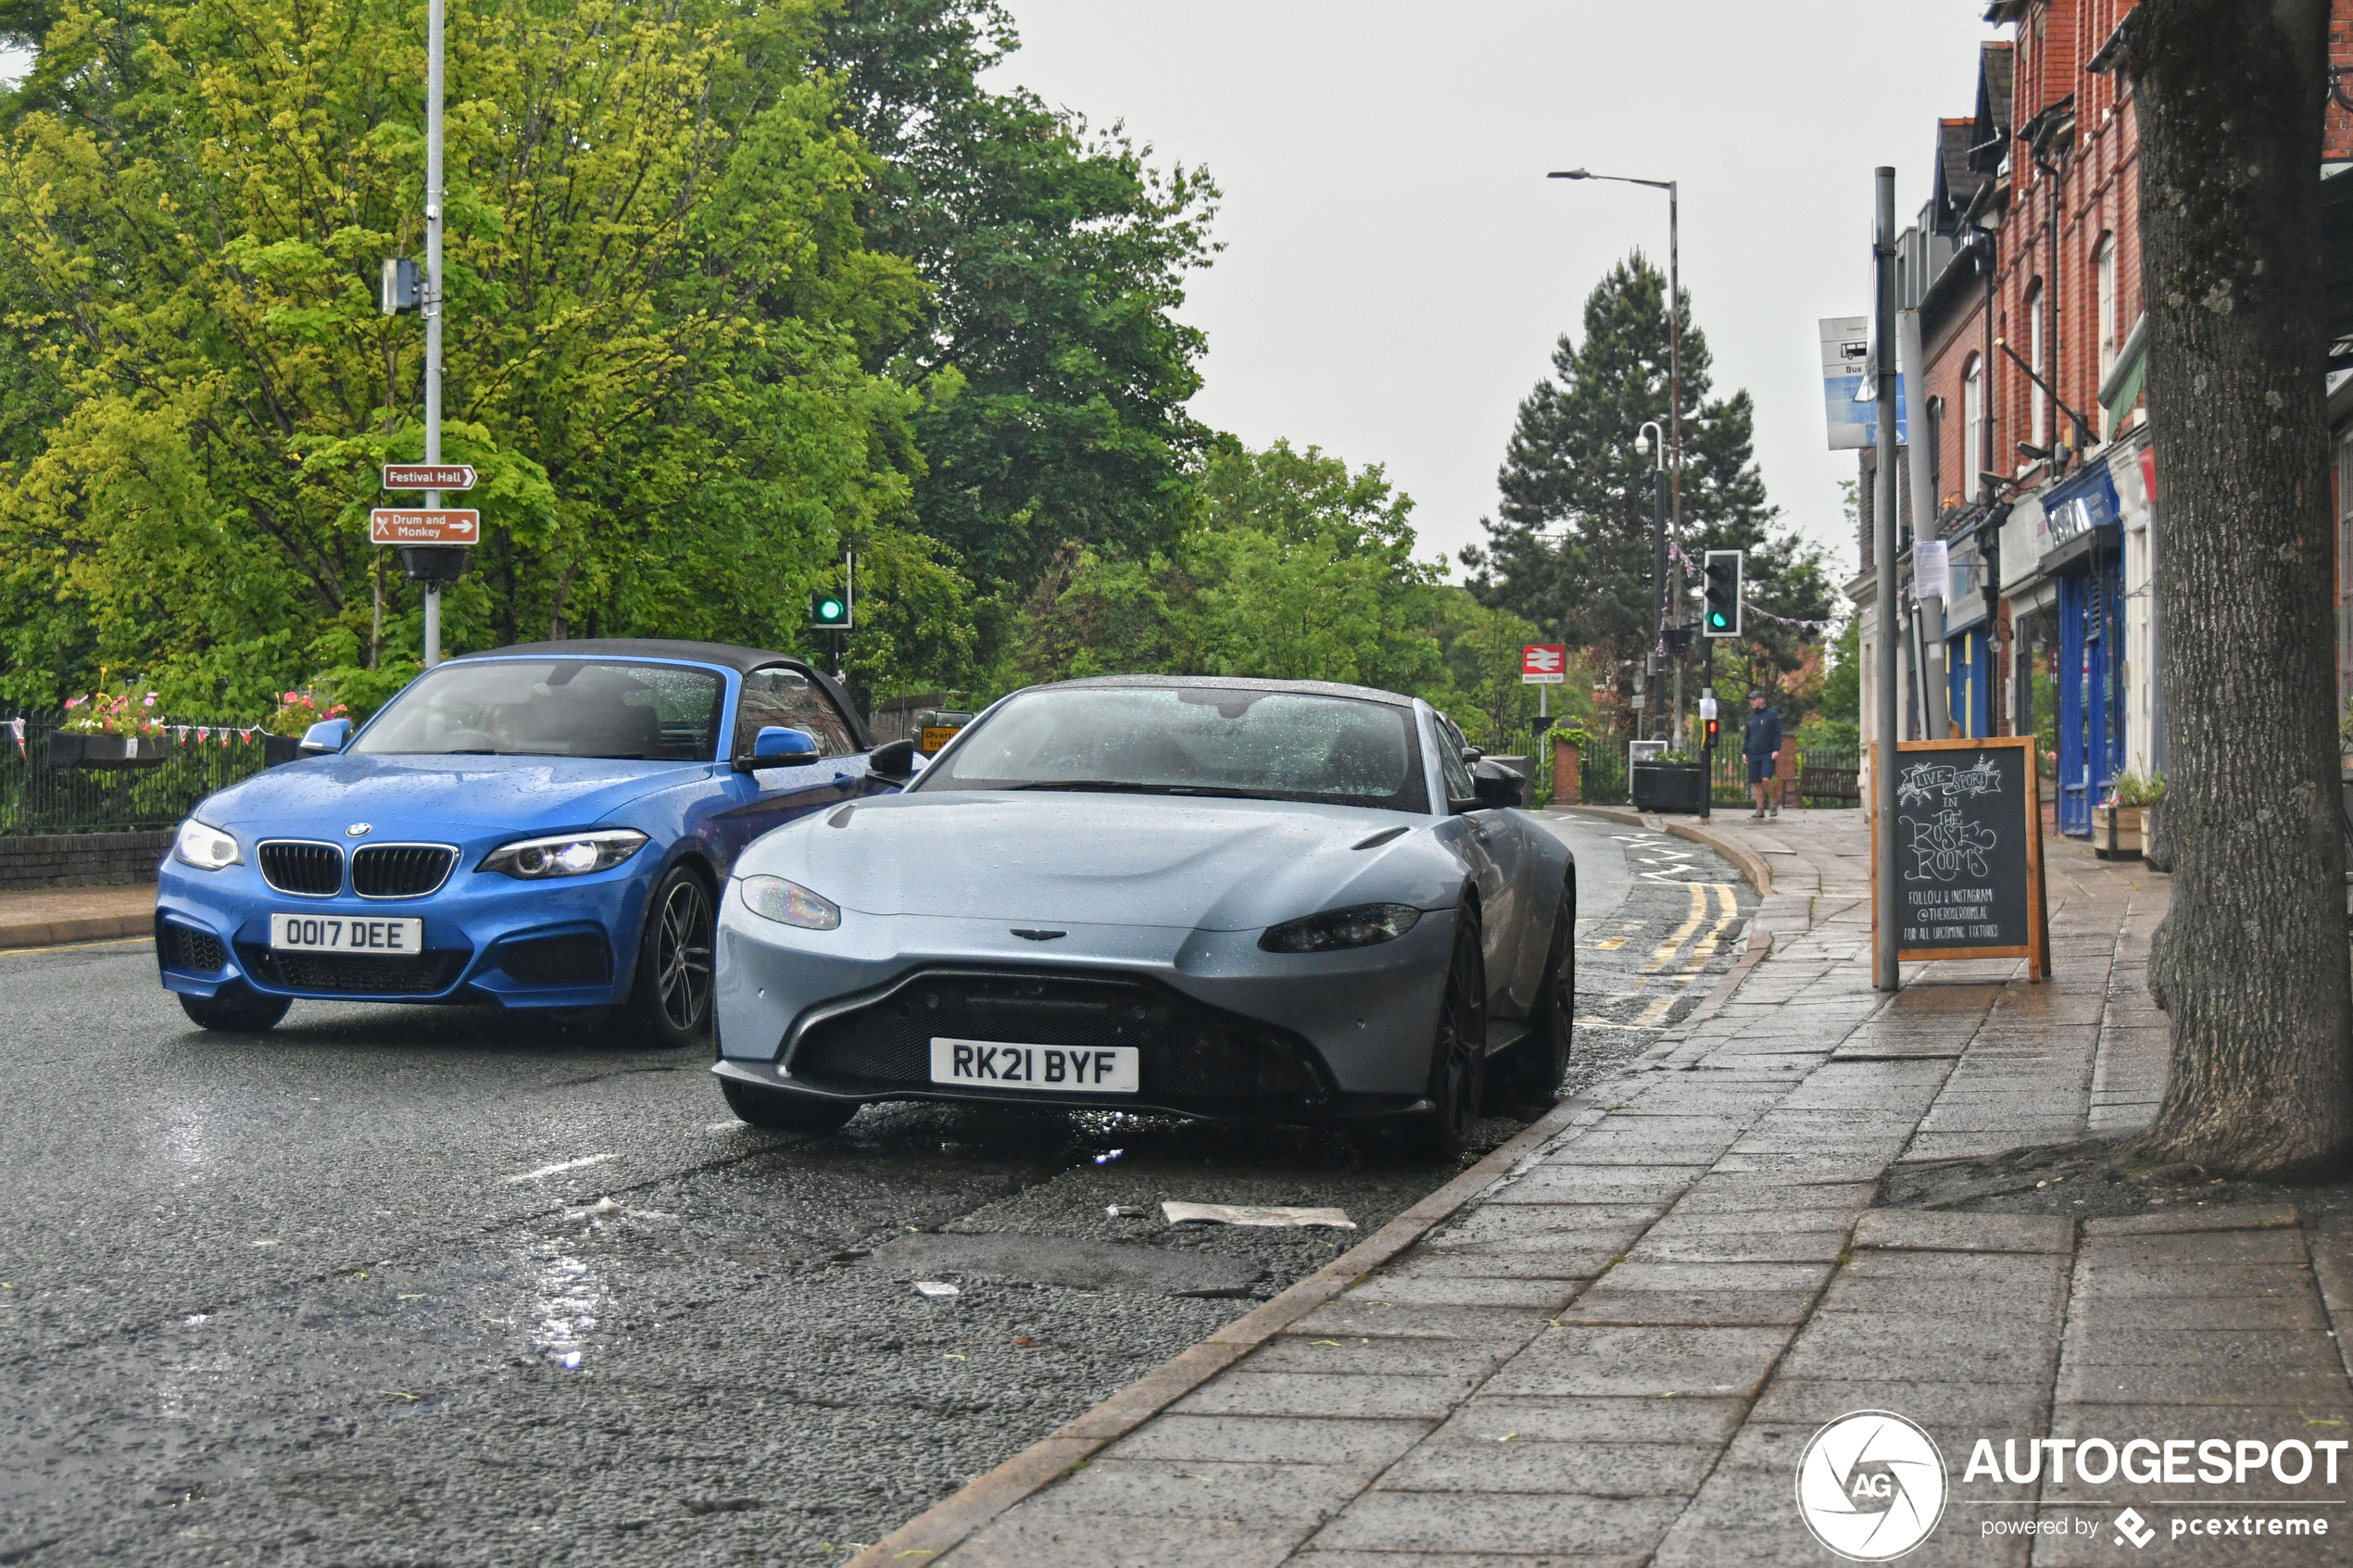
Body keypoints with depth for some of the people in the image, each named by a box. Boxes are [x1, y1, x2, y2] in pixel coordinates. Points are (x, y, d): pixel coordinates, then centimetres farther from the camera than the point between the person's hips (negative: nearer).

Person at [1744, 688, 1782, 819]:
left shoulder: (1772, 715, 1)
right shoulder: (1751, 717, 16)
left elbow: (1778, 734, -1)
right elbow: (1747, 736, 22)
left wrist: (1776, 750, -11)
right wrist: (1744, 752, 13)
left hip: (1768, 754, -5)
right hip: (1753, 754, 5)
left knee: (1766, 779, -20)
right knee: (1756, 783, 2)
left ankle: (1775, 801, 2)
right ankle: (1760, 809, 7)